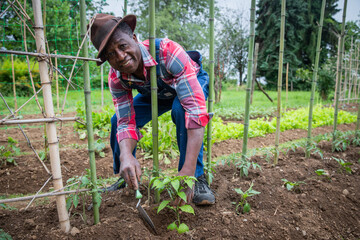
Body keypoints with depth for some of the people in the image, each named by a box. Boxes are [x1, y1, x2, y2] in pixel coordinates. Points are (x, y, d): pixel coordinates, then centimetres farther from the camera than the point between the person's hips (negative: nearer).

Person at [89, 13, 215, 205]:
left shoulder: (167, 52, -41)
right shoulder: (116, 78, -24)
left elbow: (195, 109, -48)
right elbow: (126, 123, -23)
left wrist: (188, 170, -53)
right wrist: (126, 156, -46)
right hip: (158, 94, 5)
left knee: (181, 109, -39)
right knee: (117, 121, -8)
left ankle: (196, 177, -19)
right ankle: (125, 179, 14)